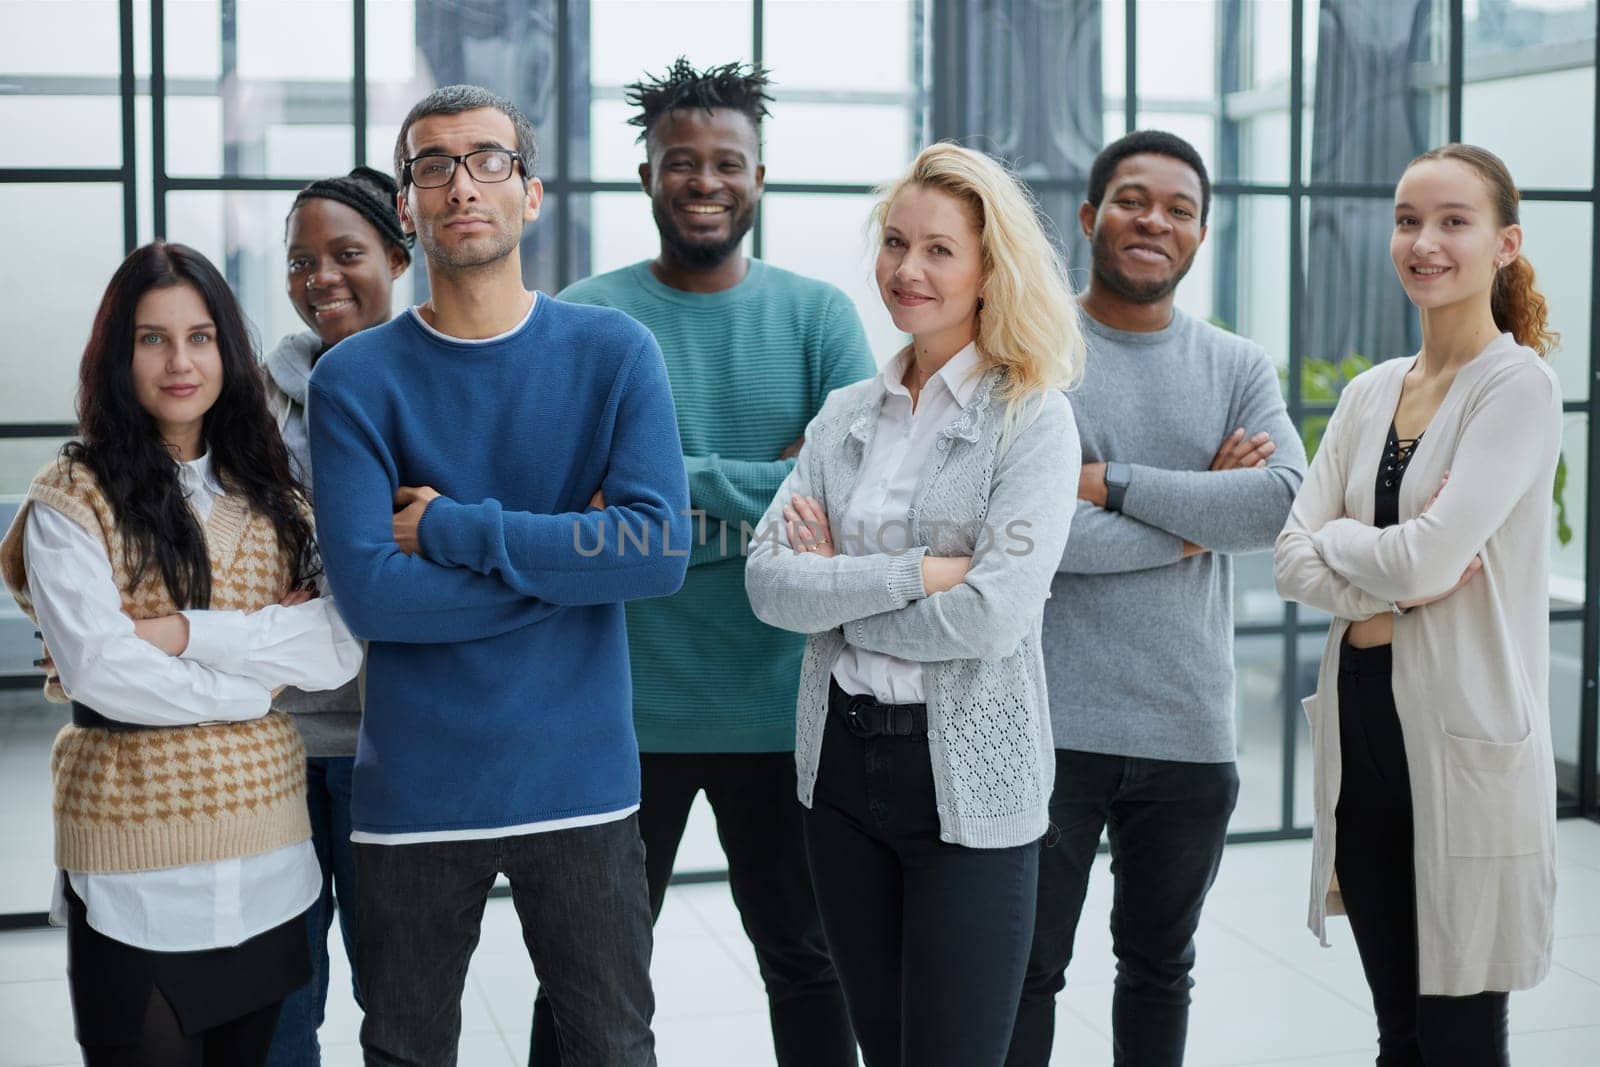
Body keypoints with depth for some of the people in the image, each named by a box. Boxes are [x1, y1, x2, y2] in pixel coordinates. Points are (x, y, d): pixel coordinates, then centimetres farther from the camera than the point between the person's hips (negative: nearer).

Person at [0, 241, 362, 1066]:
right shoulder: (71, 500, -4)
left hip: (268, 845, 4)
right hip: (135, 850, -4)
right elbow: (99, 670, -16)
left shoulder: (269, 492, 9)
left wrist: (189, 632, -15)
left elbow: (340, 649, -5)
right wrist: (259, 679, -8)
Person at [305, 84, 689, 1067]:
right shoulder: (356, 379, -3)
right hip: (415, 790, 0)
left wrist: (453, 528, -15)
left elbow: (663, 547, -15)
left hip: (583, 782, 0)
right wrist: (571, 557, -13)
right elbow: (369, 592, -14)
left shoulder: (613, 352, -2)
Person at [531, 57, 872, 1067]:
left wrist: (685, 477, -16)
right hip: (625, 706, -1)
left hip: (780, 704, 1)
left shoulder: (818, 314, 2)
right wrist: (776, 487, -17)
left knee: (804, 958, 17)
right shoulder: (588, 316, -2)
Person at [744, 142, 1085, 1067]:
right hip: (842, 759, 5)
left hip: (970, 778, -5)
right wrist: (916, 572, -16)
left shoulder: (1032, 418, -7)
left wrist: (840, 584, -9)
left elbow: (992, 614, -19)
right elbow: (770, 583, -5)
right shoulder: (845, 416, 7)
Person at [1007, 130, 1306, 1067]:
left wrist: (1111, 482, -16)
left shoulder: (1239, 369, 6)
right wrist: (1193, 521, -11)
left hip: (1192, 732, 4)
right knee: (1027, 973, 8)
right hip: (1052, 729, -3)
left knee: (1160, 969, 20)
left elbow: (1288, 502, -11)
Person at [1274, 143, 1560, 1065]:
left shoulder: (1519, 386, -9)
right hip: (1363, 723, 6)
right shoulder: (1369, 393, 11)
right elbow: (1294, 558, 3)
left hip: (1469, 737, -6)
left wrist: (1336, 540, -1)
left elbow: (1427, 557, -19)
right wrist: (1380, 596, -14)